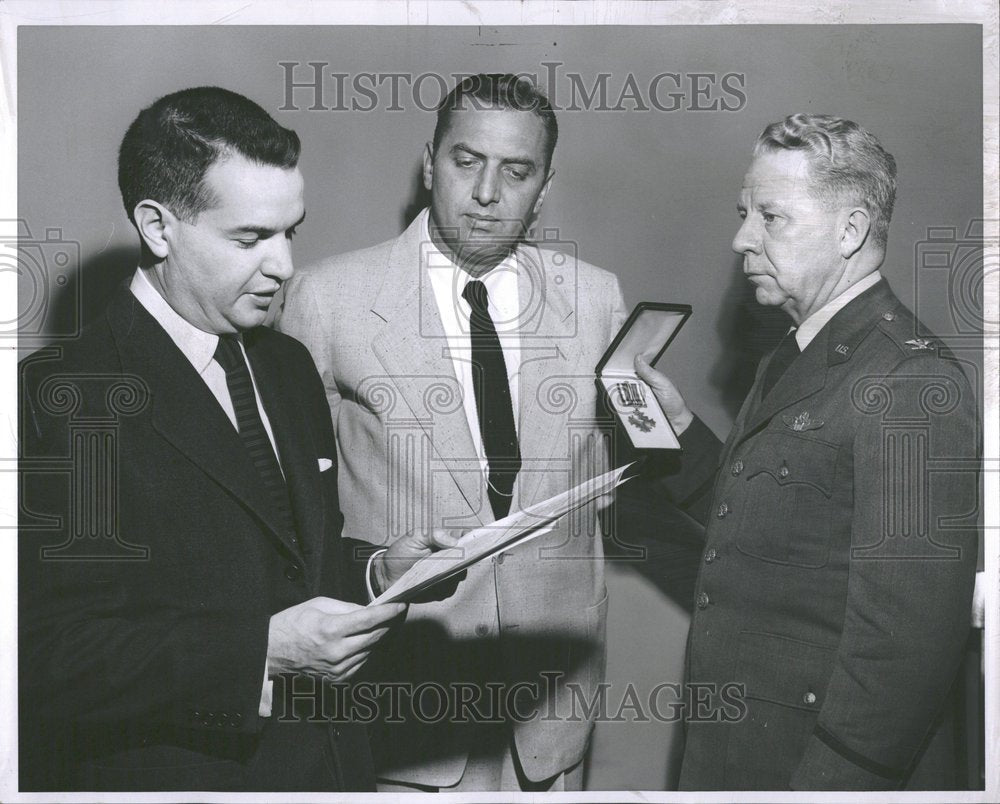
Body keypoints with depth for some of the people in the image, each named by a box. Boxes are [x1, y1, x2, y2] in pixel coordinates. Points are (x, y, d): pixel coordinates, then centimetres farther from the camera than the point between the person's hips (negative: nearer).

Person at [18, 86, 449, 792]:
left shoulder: (291, 367, 6)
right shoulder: (58, 397, -17)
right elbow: (44, 659, -22)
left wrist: (380, 574, -4)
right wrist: (260, 652, -26)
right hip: (179, 776, -6)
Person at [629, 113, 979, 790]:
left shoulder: (912, 384, -20)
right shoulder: (790, 364, 10)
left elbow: (907, 640, -25)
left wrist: (833, 777, -24)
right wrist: (681, 429, 2)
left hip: (826, 761, -8)